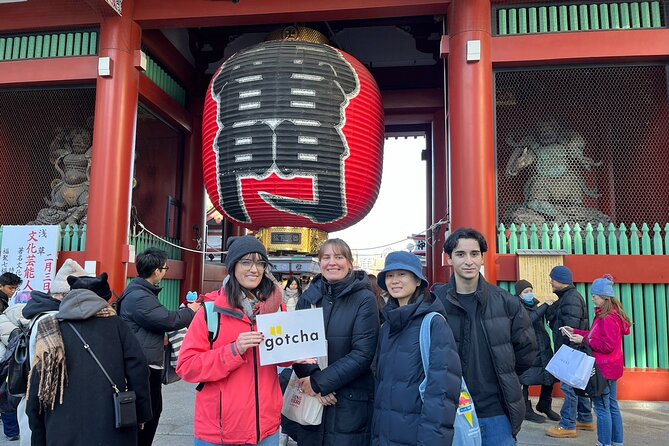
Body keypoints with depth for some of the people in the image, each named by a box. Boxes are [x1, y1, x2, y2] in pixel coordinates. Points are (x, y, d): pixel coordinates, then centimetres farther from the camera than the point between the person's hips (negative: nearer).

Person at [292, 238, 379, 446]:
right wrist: (312, 381, -16)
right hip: (310, 399, 3)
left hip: (350, 402, -3)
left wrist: (320, 382, -16)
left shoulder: (364, 299, -7)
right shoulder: (309, 296, 4)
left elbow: (363, 353, -13)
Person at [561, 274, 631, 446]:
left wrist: (584, 340, -20)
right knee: (611, 406, 16)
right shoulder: (604, 315, 10)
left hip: (604, 369, -10)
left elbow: (607, 345, -24)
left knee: (602, 408, -1)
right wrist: (576, 332, 8)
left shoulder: (608, 318, -21)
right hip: (609, 367, 10)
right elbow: (596, 336, 14)